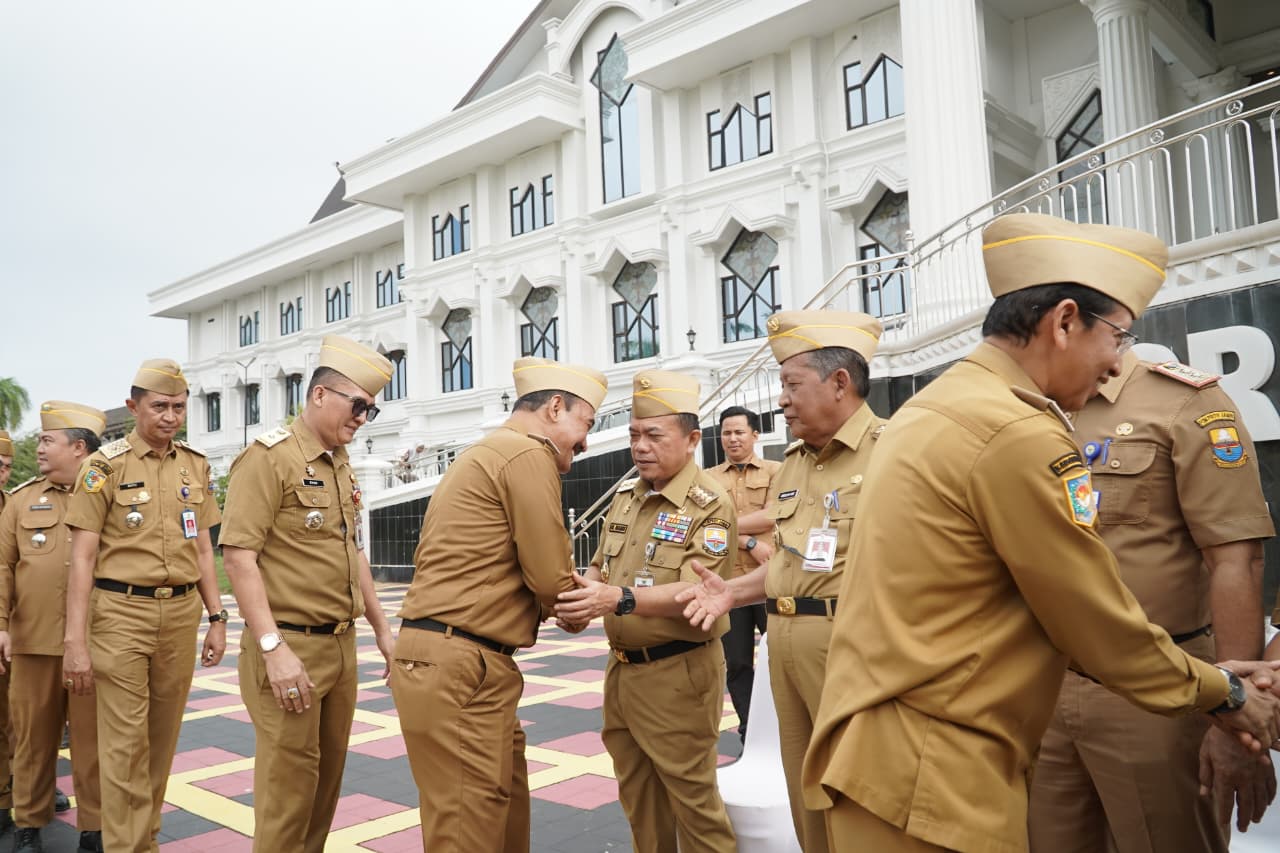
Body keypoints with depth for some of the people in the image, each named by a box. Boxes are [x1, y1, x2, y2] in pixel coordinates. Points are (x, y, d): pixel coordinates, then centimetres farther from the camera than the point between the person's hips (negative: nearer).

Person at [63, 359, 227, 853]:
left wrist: (216, 619, 10)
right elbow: (82, 557, -7)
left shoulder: (196, 466, 9)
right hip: (120, 613, -4)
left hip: (181, 613, 4)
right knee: (125, 744, -2)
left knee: (163, 738, 13)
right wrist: (76, 641, -12)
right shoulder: (106, 465, -4)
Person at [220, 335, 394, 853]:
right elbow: (238, 556, -17)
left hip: (342, 645, 8)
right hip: (290, 646, -7)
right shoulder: (268, 456, -11)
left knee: (328, 772, 15)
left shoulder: (342, 467, 13)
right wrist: (273, 648, -22)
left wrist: (381, 629, 17)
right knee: (289, 780, 2)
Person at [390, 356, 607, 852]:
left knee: (507, 808, 18)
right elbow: (550, 580, -13)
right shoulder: (528, 454, -12)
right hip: (458, 669, -10)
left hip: (448, 663, 10)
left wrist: (565, 583, 5)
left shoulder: (489, 453, 20)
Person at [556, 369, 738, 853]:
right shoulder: (625, 497, 9)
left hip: (677, 673, -7)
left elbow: (696, 592, -25)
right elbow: (602, 565, 16)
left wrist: (620, 599, -38)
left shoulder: (709, 505, -15)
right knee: (637, 795, 19)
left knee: (691, 797, 6)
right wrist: (581, 598, -6)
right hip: (622, 669, 7)